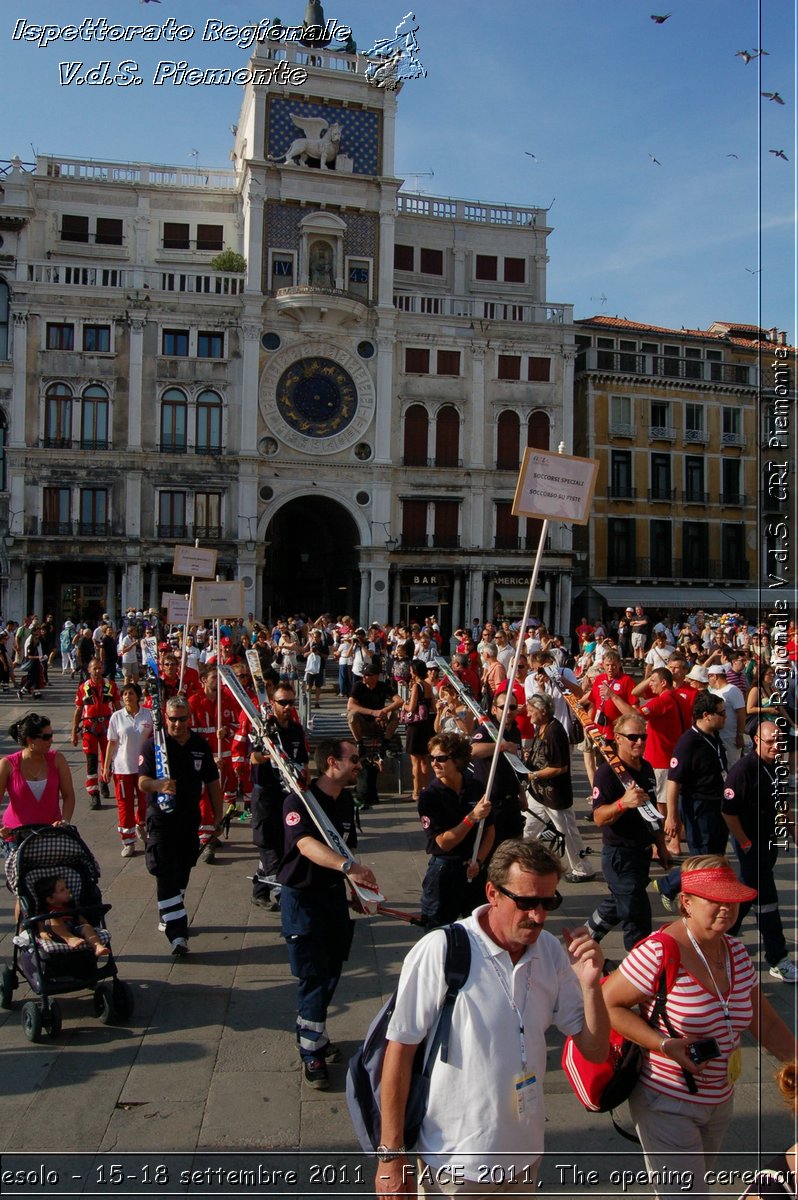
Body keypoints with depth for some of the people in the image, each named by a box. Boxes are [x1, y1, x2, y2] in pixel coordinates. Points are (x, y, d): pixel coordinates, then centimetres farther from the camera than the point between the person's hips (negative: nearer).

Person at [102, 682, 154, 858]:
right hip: (122, 767, -1)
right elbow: (112, 743, 1)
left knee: (145, 800, 12)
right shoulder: (117, 716, -3)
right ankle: (128, 842, 12)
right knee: (125, 804, 2)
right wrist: (106, 766, 1)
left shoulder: (148, 715, -3)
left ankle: (140, 826, 41)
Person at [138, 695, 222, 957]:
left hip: (191, 816, 5)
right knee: (167, 874, -9)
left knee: (182, 872, 14)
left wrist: (218, 814, 9)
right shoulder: (154, 745, -8)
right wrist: (159, 785, -37)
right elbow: (142, 782, -16)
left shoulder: (200, 745, 3)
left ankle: (167, 917, 34)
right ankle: (177, 934, -10)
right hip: (161, 818, -4)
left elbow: (212, 782, 11)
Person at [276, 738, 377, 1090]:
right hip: (301, 896, -7)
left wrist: (358, 887, 16)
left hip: (334, 892, 7)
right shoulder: (299, 800, -22)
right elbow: (307, 845, -39)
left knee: (332, 969, 15)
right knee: (312, 975, -2)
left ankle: (312, 1032, 36)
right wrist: (348, 866, -53)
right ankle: (311, 1052, 14)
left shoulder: (346, 800, 2)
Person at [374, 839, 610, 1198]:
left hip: (524, 1155, 5)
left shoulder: (552, 952, -6)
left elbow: (594, 1051, -2)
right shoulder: (440, 952, -23)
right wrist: (391, 1154, -11)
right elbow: (400, 1050, -16)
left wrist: (590, 985, -19)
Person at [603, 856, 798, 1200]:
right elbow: (607, 1004, -22)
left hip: (719, 1102, 7)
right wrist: (664, 1045, -29)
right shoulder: (660, 953, -25)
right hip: (667, 1104, -7)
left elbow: (766, 1023, 6)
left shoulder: (736, 952, -1)